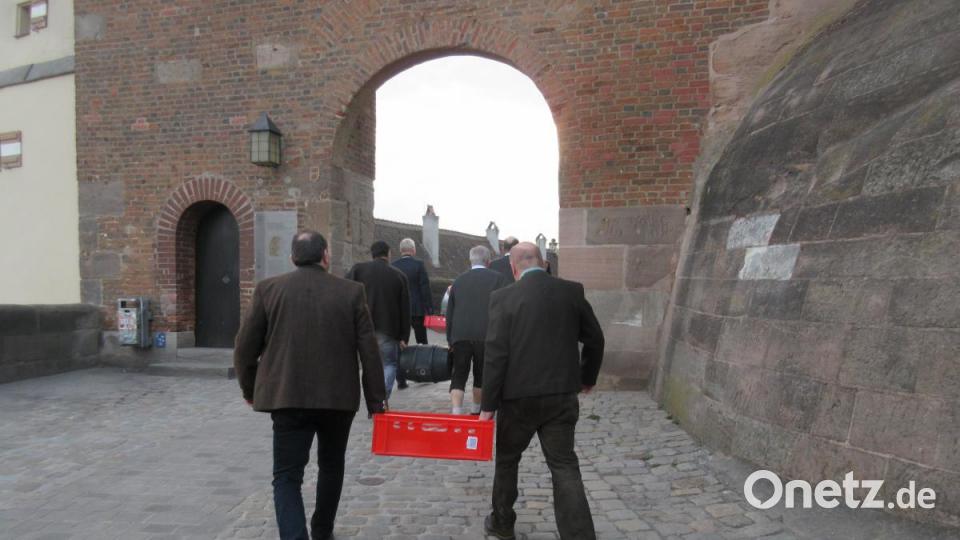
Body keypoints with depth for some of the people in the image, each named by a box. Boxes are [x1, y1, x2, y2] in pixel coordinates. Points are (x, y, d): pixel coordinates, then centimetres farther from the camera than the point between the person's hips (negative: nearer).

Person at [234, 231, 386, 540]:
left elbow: (245, 348, 1)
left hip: (288, 398, -1)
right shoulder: (351, 293, -3)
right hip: (339, 398, 1)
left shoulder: (268, 290, -1)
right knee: (331, 466, 22)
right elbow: (370, 352, -4)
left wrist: (250, 389, 17)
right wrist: (376, 401, 4)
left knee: (287, 476, 5)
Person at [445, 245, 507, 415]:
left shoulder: (459, 280, 11)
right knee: (481, 375, 15)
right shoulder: (498, 279, 2)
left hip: (460, 336, 2)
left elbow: (449, 313, 14)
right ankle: (476, 411, 27)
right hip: (486, 336, -1)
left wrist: (450, 340, 21)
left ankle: (456, 413, -8)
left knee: (458, 377, 6)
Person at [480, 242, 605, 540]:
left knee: (506, 459, 19)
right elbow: (595, 339, 7)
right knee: (564, 466, 9)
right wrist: (588, 377, 23)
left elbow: (495, 355, -12)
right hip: (562, 395, 2)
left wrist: (488, 406, -6)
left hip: (518, 397, -2)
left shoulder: (503, 297, -9)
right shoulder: (572, 291, 0)